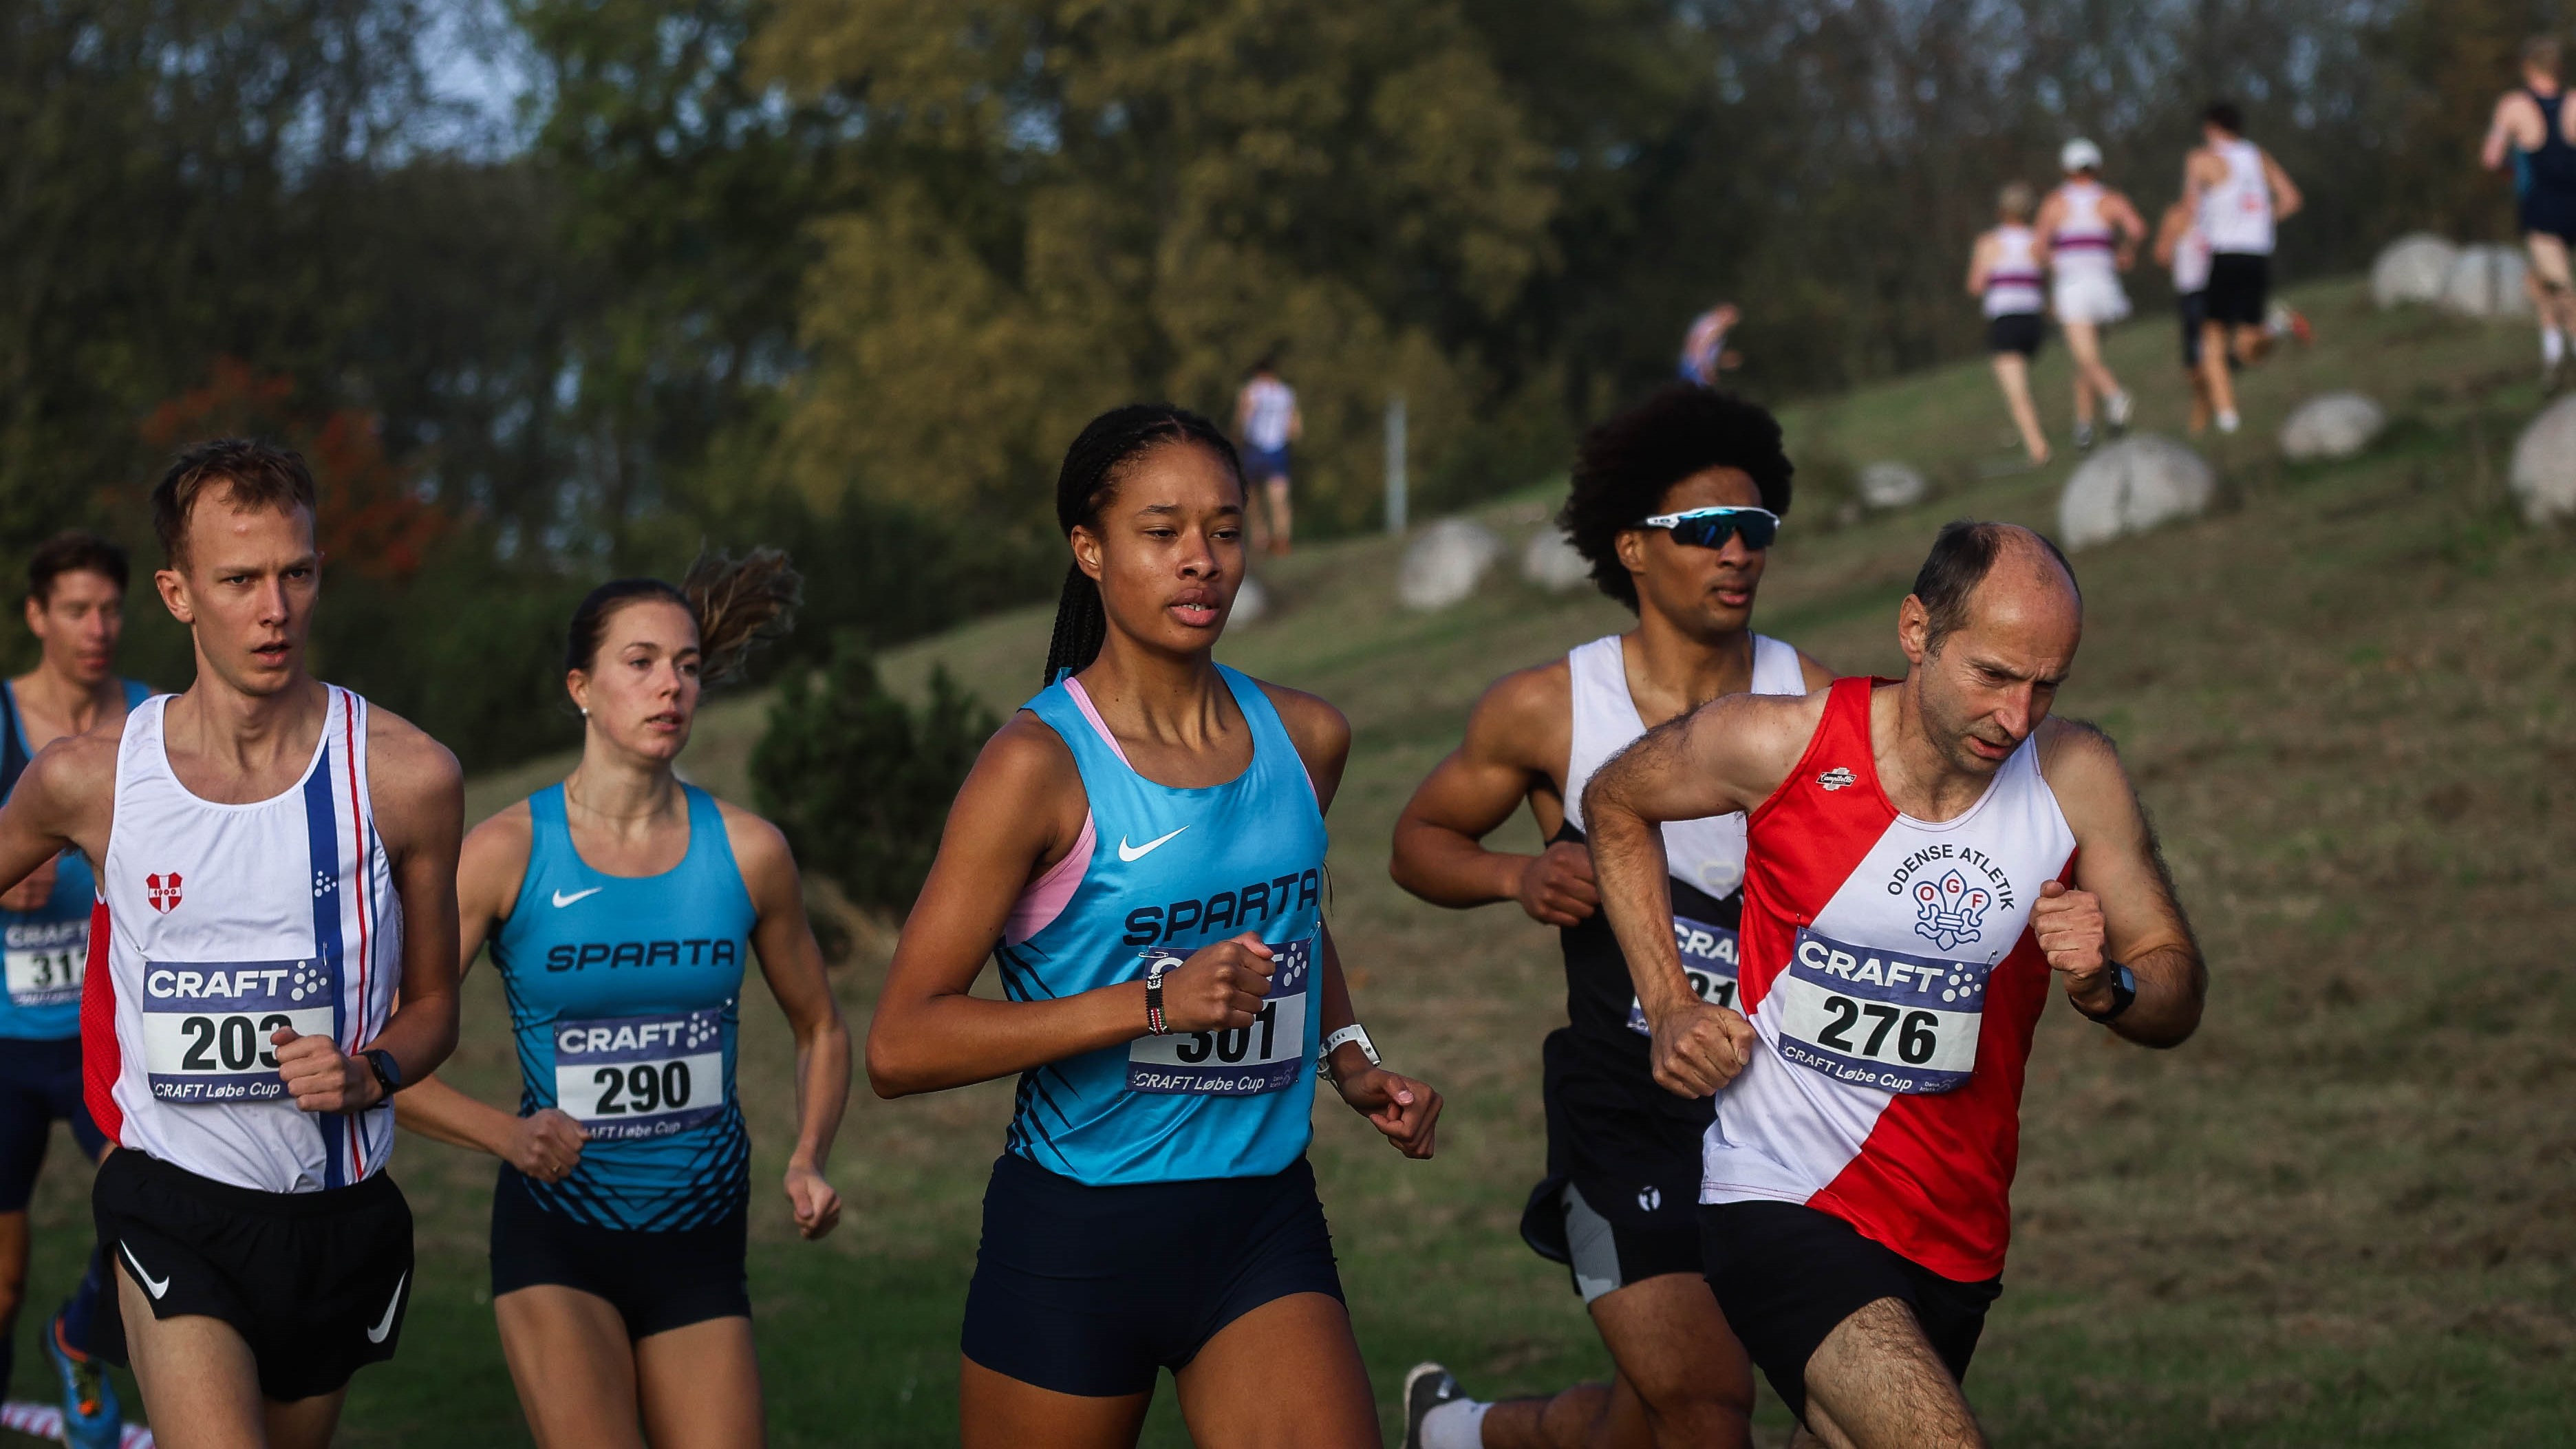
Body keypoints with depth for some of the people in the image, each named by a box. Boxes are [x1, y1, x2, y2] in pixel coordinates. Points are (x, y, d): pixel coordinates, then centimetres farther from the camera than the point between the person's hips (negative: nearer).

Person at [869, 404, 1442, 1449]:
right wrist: (1153, 1004, -22)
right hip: (1074, 1241, -4)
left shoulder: (1305, 738, 6)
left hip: (1265, 1225, 4)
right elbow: (899, 1047, -17)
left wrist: (1347, 1058, 11)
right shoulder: (1042, 765, -12)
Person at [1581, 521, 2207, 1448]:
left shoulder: (2074, 778, -5)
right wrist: (1668, 1007, 2)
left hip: (1955, 1239, 5)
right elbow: (1615, 804, 9)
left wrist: (2105, 985, -19)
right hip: (1784, 1207, -5)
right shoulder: (1782, 744, -12)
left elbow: (2178, 996, 4)